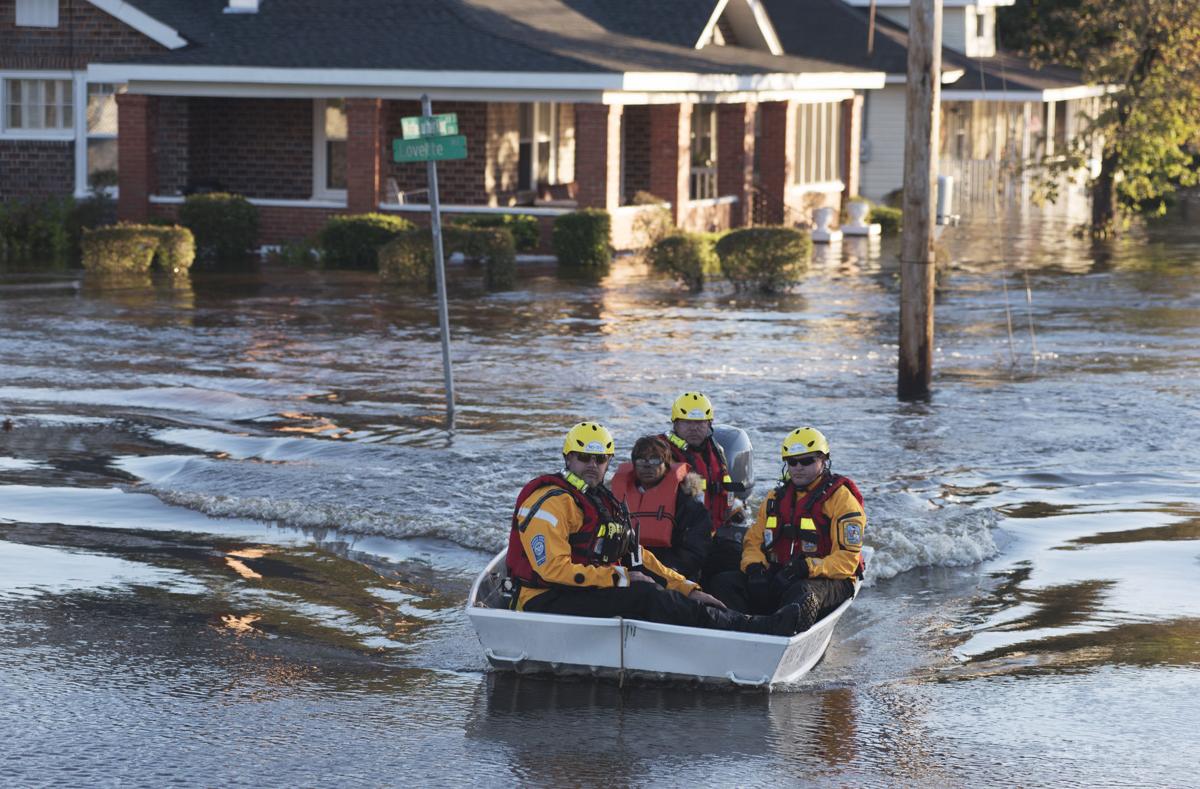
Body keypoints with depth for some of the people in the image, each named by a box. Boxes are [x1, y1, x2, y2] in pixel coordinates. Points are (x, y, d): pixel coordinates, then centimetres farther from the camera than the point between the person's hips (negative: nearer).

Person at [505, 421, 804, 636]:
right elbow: (554, 569, -20)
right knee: (645, 596, -24)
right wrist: (622, 577, -17)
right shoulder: (552, 502, -10)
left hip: (592, 595, 9)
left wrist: (688, 589, 9)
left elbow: (639, 559, 21)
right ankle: (749, 629, -29)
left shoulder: (605, 504, 20)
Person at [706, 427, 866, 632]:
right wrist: (754, 566, -7)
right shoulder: (777, 498, 18)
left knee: (802, 593, -40)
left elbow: (847, 560, -9)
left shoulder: (841, 498, -1)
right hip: (778, 578, 6)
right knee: (724, 583, -16)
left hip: (828, 581, -5)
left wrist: (807, 568, -24)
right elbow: (754, 540, 18)